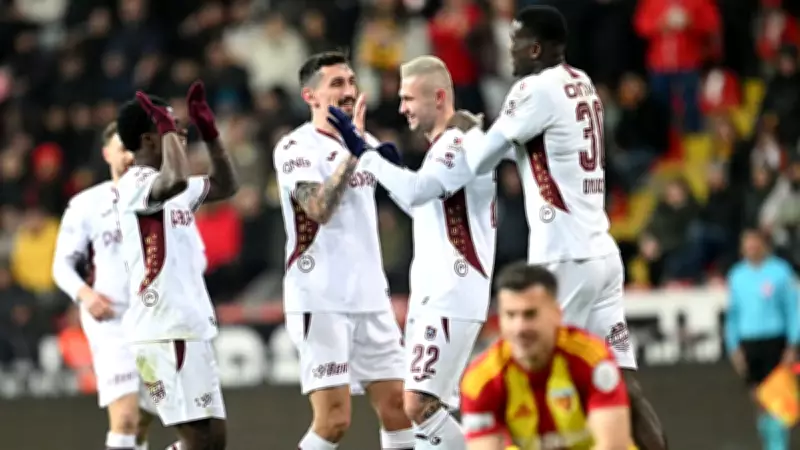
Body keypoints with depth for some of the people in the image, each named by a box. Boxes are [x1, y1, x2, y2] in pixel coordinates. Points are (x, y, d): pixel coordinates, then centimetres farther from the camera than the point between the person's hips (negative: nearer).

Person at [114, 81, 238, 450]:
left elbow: (225, 186, 33)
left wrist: (209, 132, 22)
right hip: (166, 332, -10)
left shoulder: (169, 189, 19)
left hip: (191, 329, 10)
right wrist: (168, 129, -16)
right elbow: (176, 179, -33)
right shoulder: (136, 183, -10)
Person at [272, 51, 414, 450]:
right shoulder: (296, 147, -9)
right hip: (319, 301, -7)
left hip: (370, 298, 7)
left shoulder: (364, 142, 13)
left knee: (398, 406, 2)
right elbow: (318, 208, -24)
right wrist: (352, 149, -23)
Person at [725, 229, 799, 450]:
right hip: (747, 342, 4)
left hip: (774, 341, -4)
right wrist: (734, 347, 9)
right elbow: (733, 314, 16)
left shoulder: (780, 272, -2)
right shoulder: (737, 275, 10)